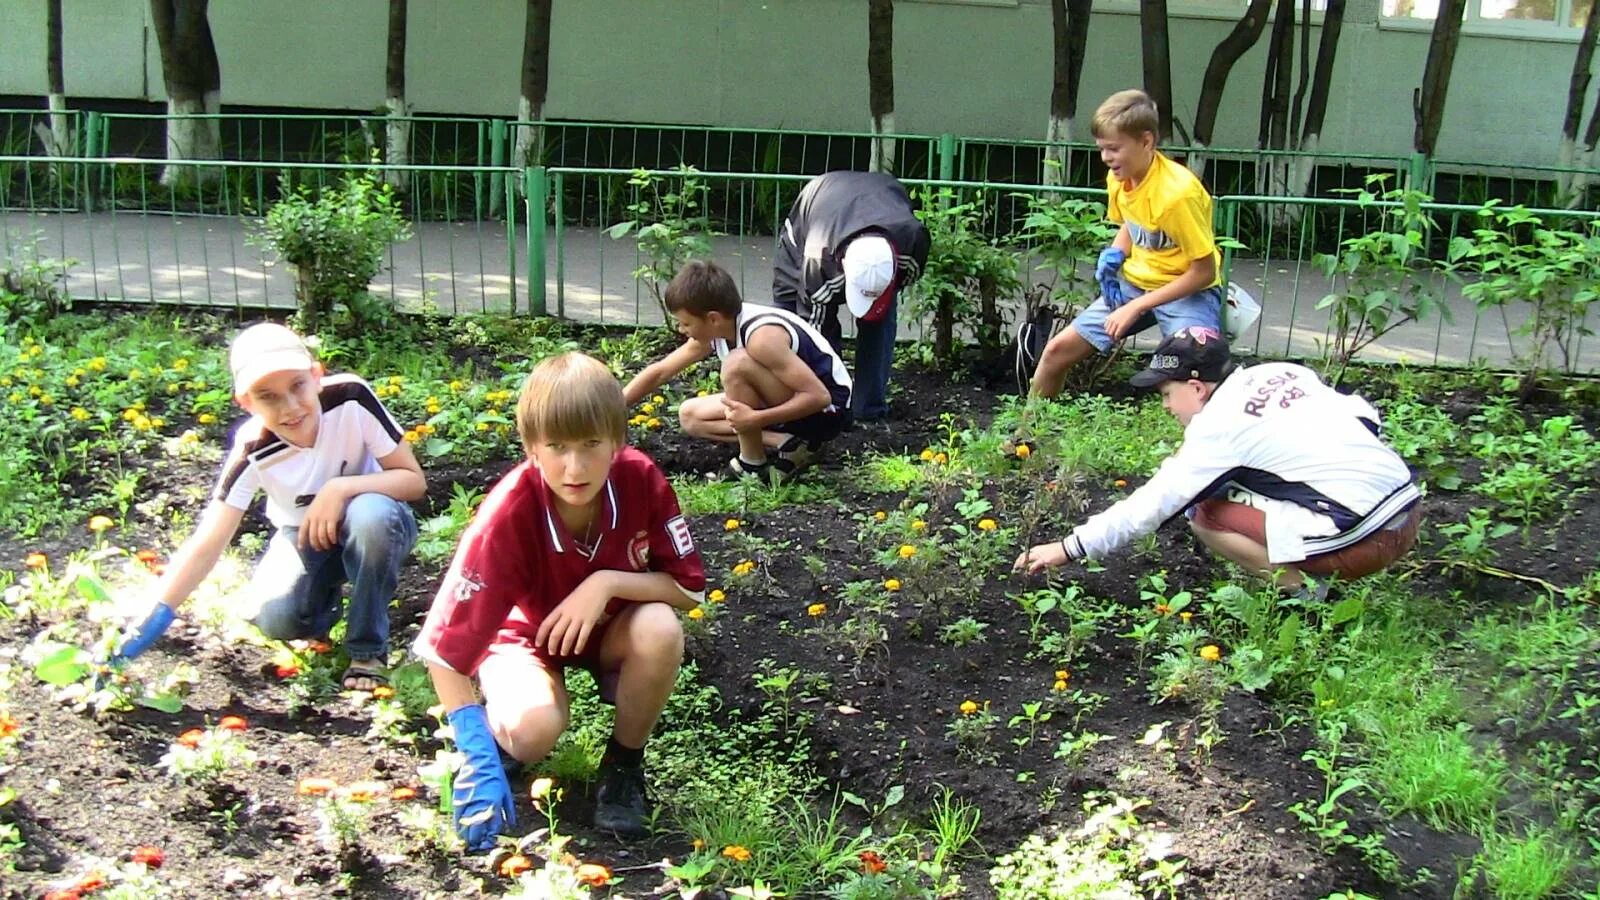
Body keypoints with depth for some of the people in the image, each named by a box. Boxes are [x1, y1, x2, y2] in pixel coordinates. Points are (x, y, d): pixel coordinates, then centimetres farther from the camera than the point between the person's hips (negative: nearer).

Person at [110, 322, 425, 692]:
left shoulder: (351, 398, -29)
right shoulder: (253, 452, -25)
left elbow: (414, 480, -21)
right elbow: (206, 546, -27)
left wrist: (341, 488, -36)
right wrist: (148, 625, -35)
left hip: (371, 527, -1)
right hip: (303, 535, 1)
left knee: (372, 514, -37)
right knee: (275, 617, -27)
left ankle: (369, 650, -15)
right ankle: (326, 596, 11)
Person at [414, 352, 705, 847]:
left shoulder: (641, 479, -26)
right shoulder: (508, 514, -33)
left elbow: (689, 588, -16)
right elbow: (444, 646, -31)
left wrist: (607, 582, -33)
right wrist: (478, 760, -38)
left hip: (611, 628, 3)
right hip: (526, 633, -2)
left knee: (660, 630, -32)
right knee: (532, 731, -33)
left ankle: (624, 764, -5)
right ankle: (484, 719, 6)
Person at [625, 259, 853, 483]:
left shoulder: (762, 336, -31)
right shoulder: (712, 329, -5)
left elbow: (819, 396, -32)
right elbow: (659, 372, 6)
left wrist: (755, 420, -36)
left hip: (827, 408, -9)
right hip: (794, 401, 9)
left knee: (736, 363, -30)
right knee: (689, 416, 6)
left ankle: (753, 465, -16)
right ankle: (785, 444, -5)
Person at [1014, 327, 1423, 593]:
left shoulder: (1218, 424, -8)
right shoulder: (1283, 372, 11)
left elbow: (1150, 504, -6)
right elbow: (1367, 414, 13)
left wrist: (1069, 548, 0)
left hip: (1362, 539, -8)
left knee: (1205, 514, 0)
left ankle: (1303, 588, -5)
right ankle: (1312, 579, 12)